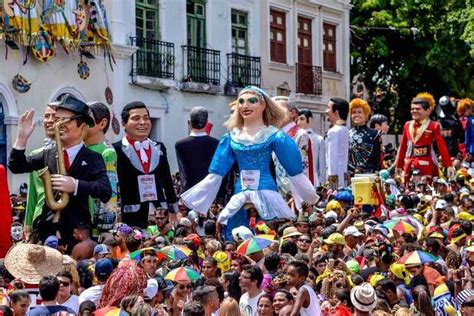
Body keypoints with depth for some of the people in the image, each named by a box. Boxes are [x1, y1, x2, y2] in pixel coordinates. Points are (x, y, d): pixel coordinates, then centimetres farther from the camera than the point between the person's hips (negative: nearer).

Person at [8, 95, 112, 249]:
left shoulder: (93, 159, -3)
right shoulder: (48, 154, 11)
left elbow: (106, 191, -16)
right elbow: (16, 166, 9)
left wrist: (75, 185, -28)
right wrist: (22, 138, -3)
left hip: (77, 231, -4)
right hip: (46, 229, 4)